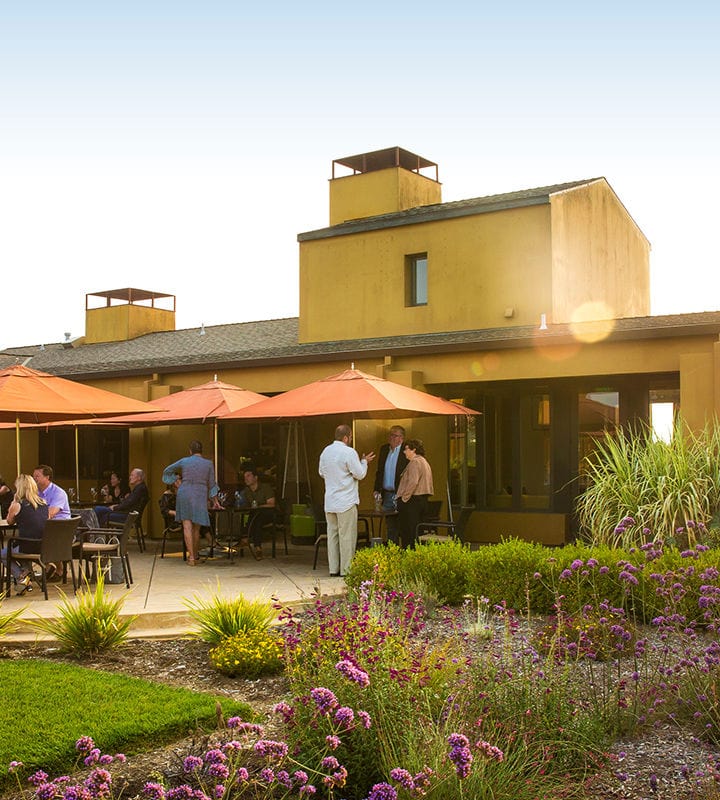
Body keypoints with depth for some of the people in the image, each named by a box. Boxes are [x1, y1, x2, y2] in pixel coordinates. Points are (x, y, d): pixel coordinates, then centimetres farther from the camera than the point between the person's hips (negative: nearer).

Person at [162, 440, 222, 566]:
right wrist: (215, 501, 15)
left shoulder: (184, 461, 4)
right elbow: (212, 484, 7)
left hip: (184, 494, -1)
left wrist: (177, 476, 33)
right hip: (200, 495, 1)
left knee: (187, 526, -4)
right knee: (196, 528, 10)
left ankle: (191, 556, -12)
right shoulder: (208, 463, 3)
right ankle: (195, 557, 18)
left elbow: (167, 471, 17)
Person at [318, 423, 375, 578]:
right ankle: (346, 569, 2)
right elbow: (360, 474, -10)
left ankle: (333, 569, 14)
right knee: (347, 536, -1)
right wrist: (364, 461, 7)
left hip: (330, 501, 7)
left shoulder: (326, 451, 8)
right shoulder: (349, 452, -14)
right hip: (346, 501, -7)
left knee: (332, 534, 10)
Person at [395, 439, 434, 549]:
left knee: (408, 531, -7)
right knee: (417, 531, 12)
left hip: (412, 500, -10)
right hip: (422, 500, 10)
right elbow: (428, 483, 20)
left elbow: (413, 482, -24)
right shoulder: (425, 462, 20)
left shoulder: (415, 462, -12)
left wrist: (404, 497, -15)